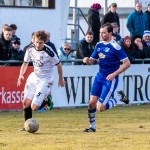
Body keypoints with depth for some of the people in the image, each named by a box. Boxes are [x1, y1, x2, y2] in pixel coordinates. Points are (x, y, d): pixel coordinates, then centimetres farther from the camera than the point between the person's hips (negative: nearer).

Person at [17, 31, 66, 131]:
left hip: (45, 80, -6)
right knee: (26, 103, 1)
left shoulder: (48, 52, -21)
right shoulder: (30, 49, -5)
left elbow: (58, 64, -7)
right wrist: (21, 75, -6)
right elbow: (25, 63, 11)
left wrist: (61, 79, 5)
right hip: (34, 77, 6)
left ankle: (46, 101, 19)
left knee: (34, 107, -14)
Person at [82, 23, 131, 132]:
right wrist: (87, 60, -10)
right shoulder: (99, 45, 6)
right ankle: (92, 126, 17)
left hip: (110, 79, -6)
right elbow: (92, 61, 14)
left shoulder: (115, 47, -16)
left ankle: (119, 97, 14)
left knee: (100, 107, -10)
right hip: (99, 77, 6)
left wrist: (114, 74, -21)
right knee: (92, 103, -1)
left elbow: (127, 63, -17)